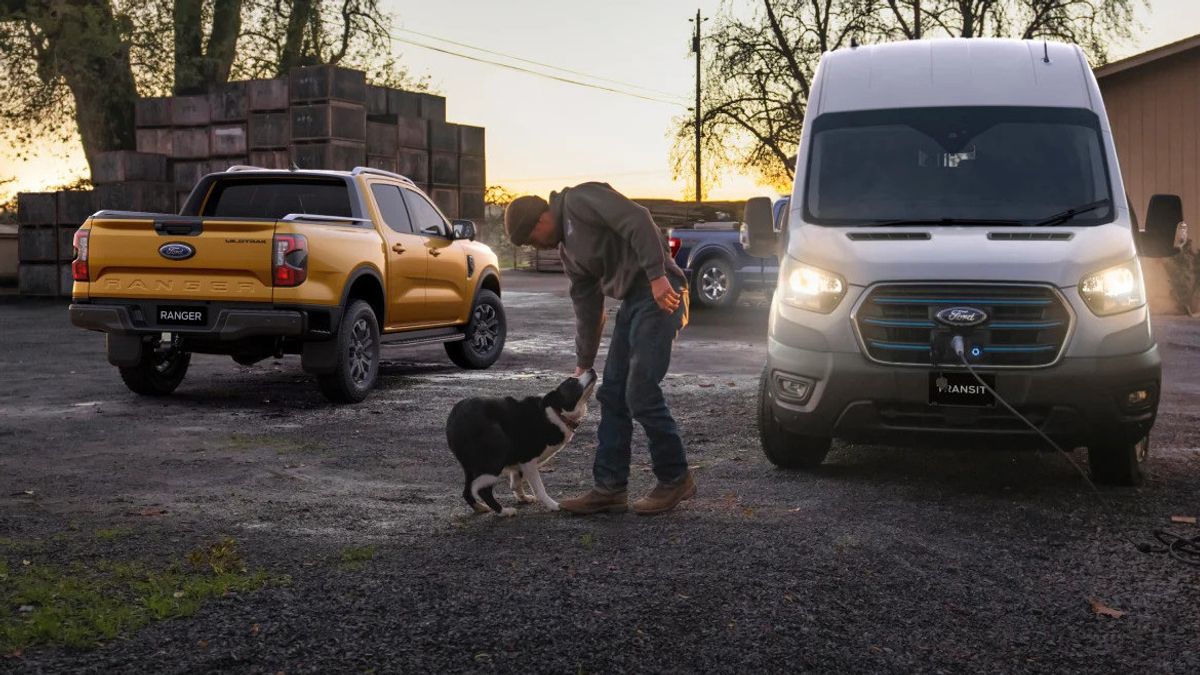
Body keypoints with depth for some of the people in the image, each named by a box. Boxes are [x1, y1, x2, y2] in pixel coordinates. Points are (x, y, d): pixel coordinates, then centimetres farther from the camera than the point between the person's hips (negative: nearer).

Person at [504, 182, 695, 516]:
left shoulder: (579, 201, -7)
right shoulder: (568, 250, 20)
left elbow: (638, 220, -20)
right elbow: (587, 308, 24)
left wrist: (657, 275, -27)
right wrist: (583, 366, 25)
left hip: (660, 293, -10)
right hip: (632, 301, 10)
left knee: (641, 394, -9)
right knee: (612, 395, 7)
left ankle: (675, 479, 6)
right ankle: (610, 487, 13)